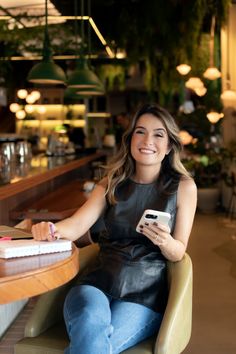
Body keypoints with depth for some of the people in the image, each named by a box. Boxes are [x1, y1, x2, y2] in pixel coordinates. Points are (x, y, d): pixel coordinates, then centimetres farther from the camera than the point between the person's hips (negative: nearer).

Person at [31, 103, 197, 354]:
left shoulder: (183, 187, 3)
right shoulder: (112, 183, 11)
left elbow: (178, 253, 5)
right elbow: (77, 224, -2)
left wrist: (165, 241, -19)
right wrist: (53, 229, -25)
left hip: (144, 293, -1)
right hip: (99, 282, 2)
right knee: (90, 326, -34)